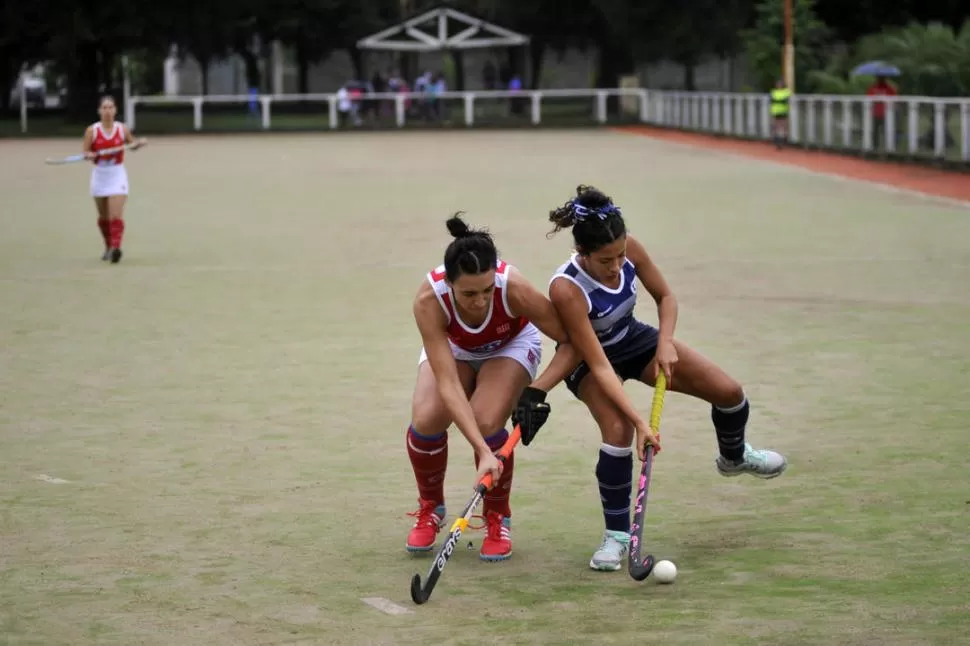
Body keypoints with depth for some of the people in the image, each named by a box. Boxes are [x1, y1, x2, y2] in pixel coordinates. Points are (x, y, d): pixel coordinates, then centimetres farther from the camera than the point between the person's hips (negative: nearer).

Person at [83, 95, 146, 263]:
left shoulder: (123, 129, -2)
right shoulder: (92, 131, -4)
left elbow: (132, 144, 14)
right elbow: (85, 152, -1)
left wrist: (139, 143, -7)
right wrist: (89, 155, -23)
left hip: (117, 175, -2)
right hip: (99, 174, 2)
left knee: (116, 215, -16)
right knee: (103, 216, 13)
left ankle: (115, 248, -23)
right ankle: (108, 246, 32)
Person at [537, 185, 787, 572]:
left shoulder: (630, 251, -25)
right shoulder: (566, 290, -39)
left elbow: (665, 297, -5)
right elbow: (600, 366, -37)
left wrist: (665, 343, -22)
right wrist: (639, 422, -41)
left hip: (633, 340, 5)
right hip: (589, 360, -5)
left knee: (730, 393, -1)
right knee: (618, 431, -31)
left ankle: (734, 457, 35)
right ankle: (616, 535, -11)